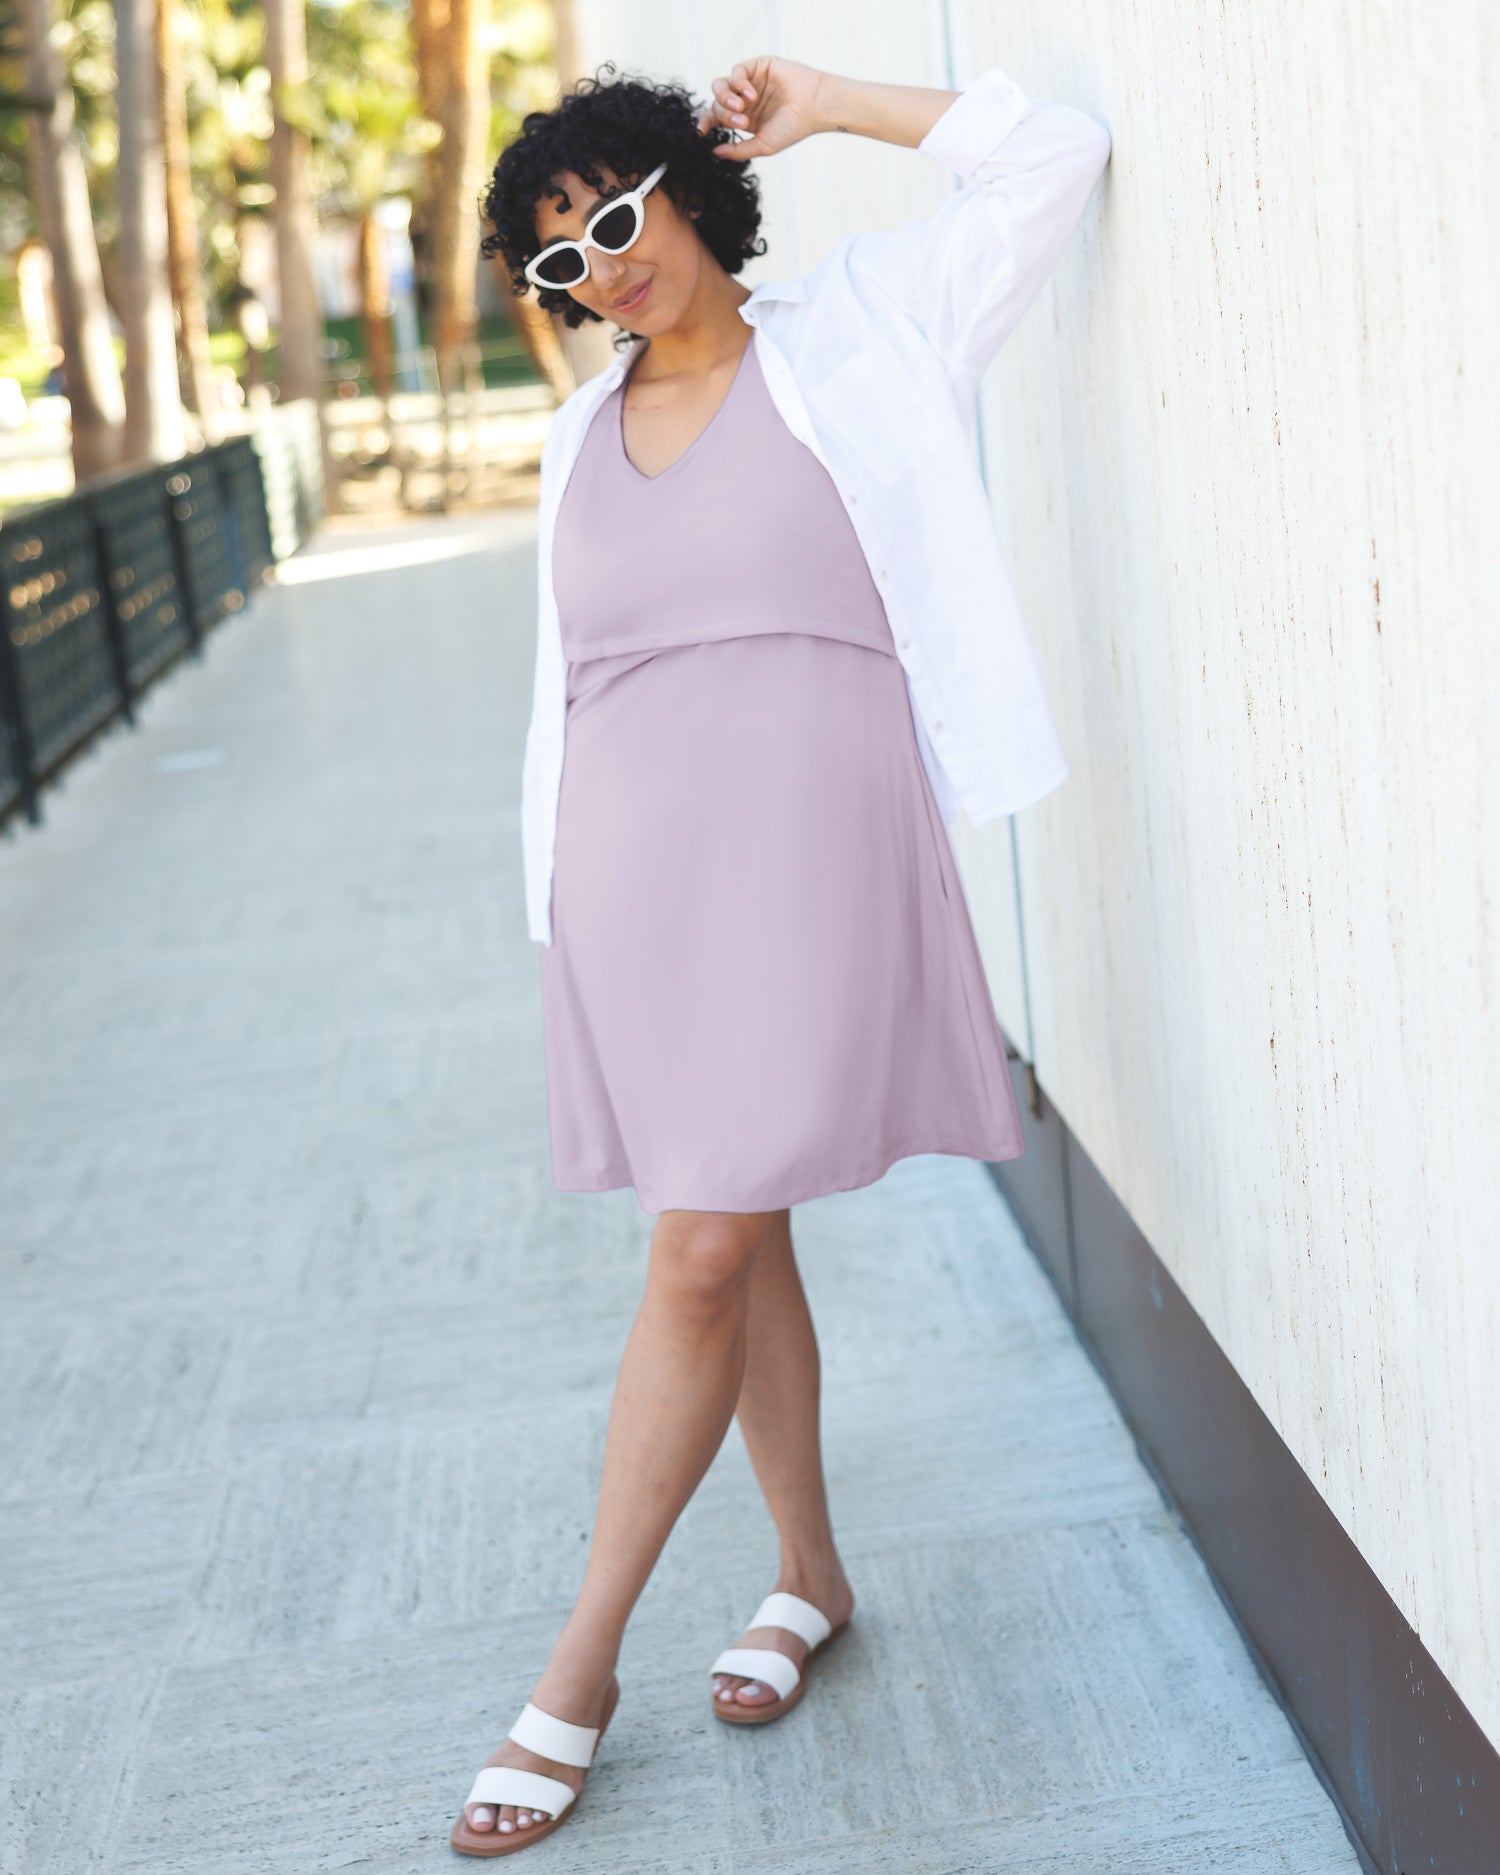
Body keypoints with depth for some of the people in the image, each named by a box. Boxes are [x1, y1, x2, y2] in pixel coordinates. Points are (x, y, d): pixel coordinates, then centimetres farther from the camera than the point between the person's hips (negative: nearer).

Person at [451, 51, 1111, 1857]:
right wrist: (559, 891, 13)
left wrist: (822, 106, 4)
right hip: (631, 868, 5)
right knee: (736, 1236, 12)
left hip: (804, 847, -5)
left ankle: (578, 1672, 3)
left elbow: (1048, 154, 2)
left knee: (701, 1260, -7)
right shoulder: (583, 438, 15)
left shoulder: (856, 339, 5)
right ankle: (810, 1571, 30)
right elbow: (570, 680, 17)